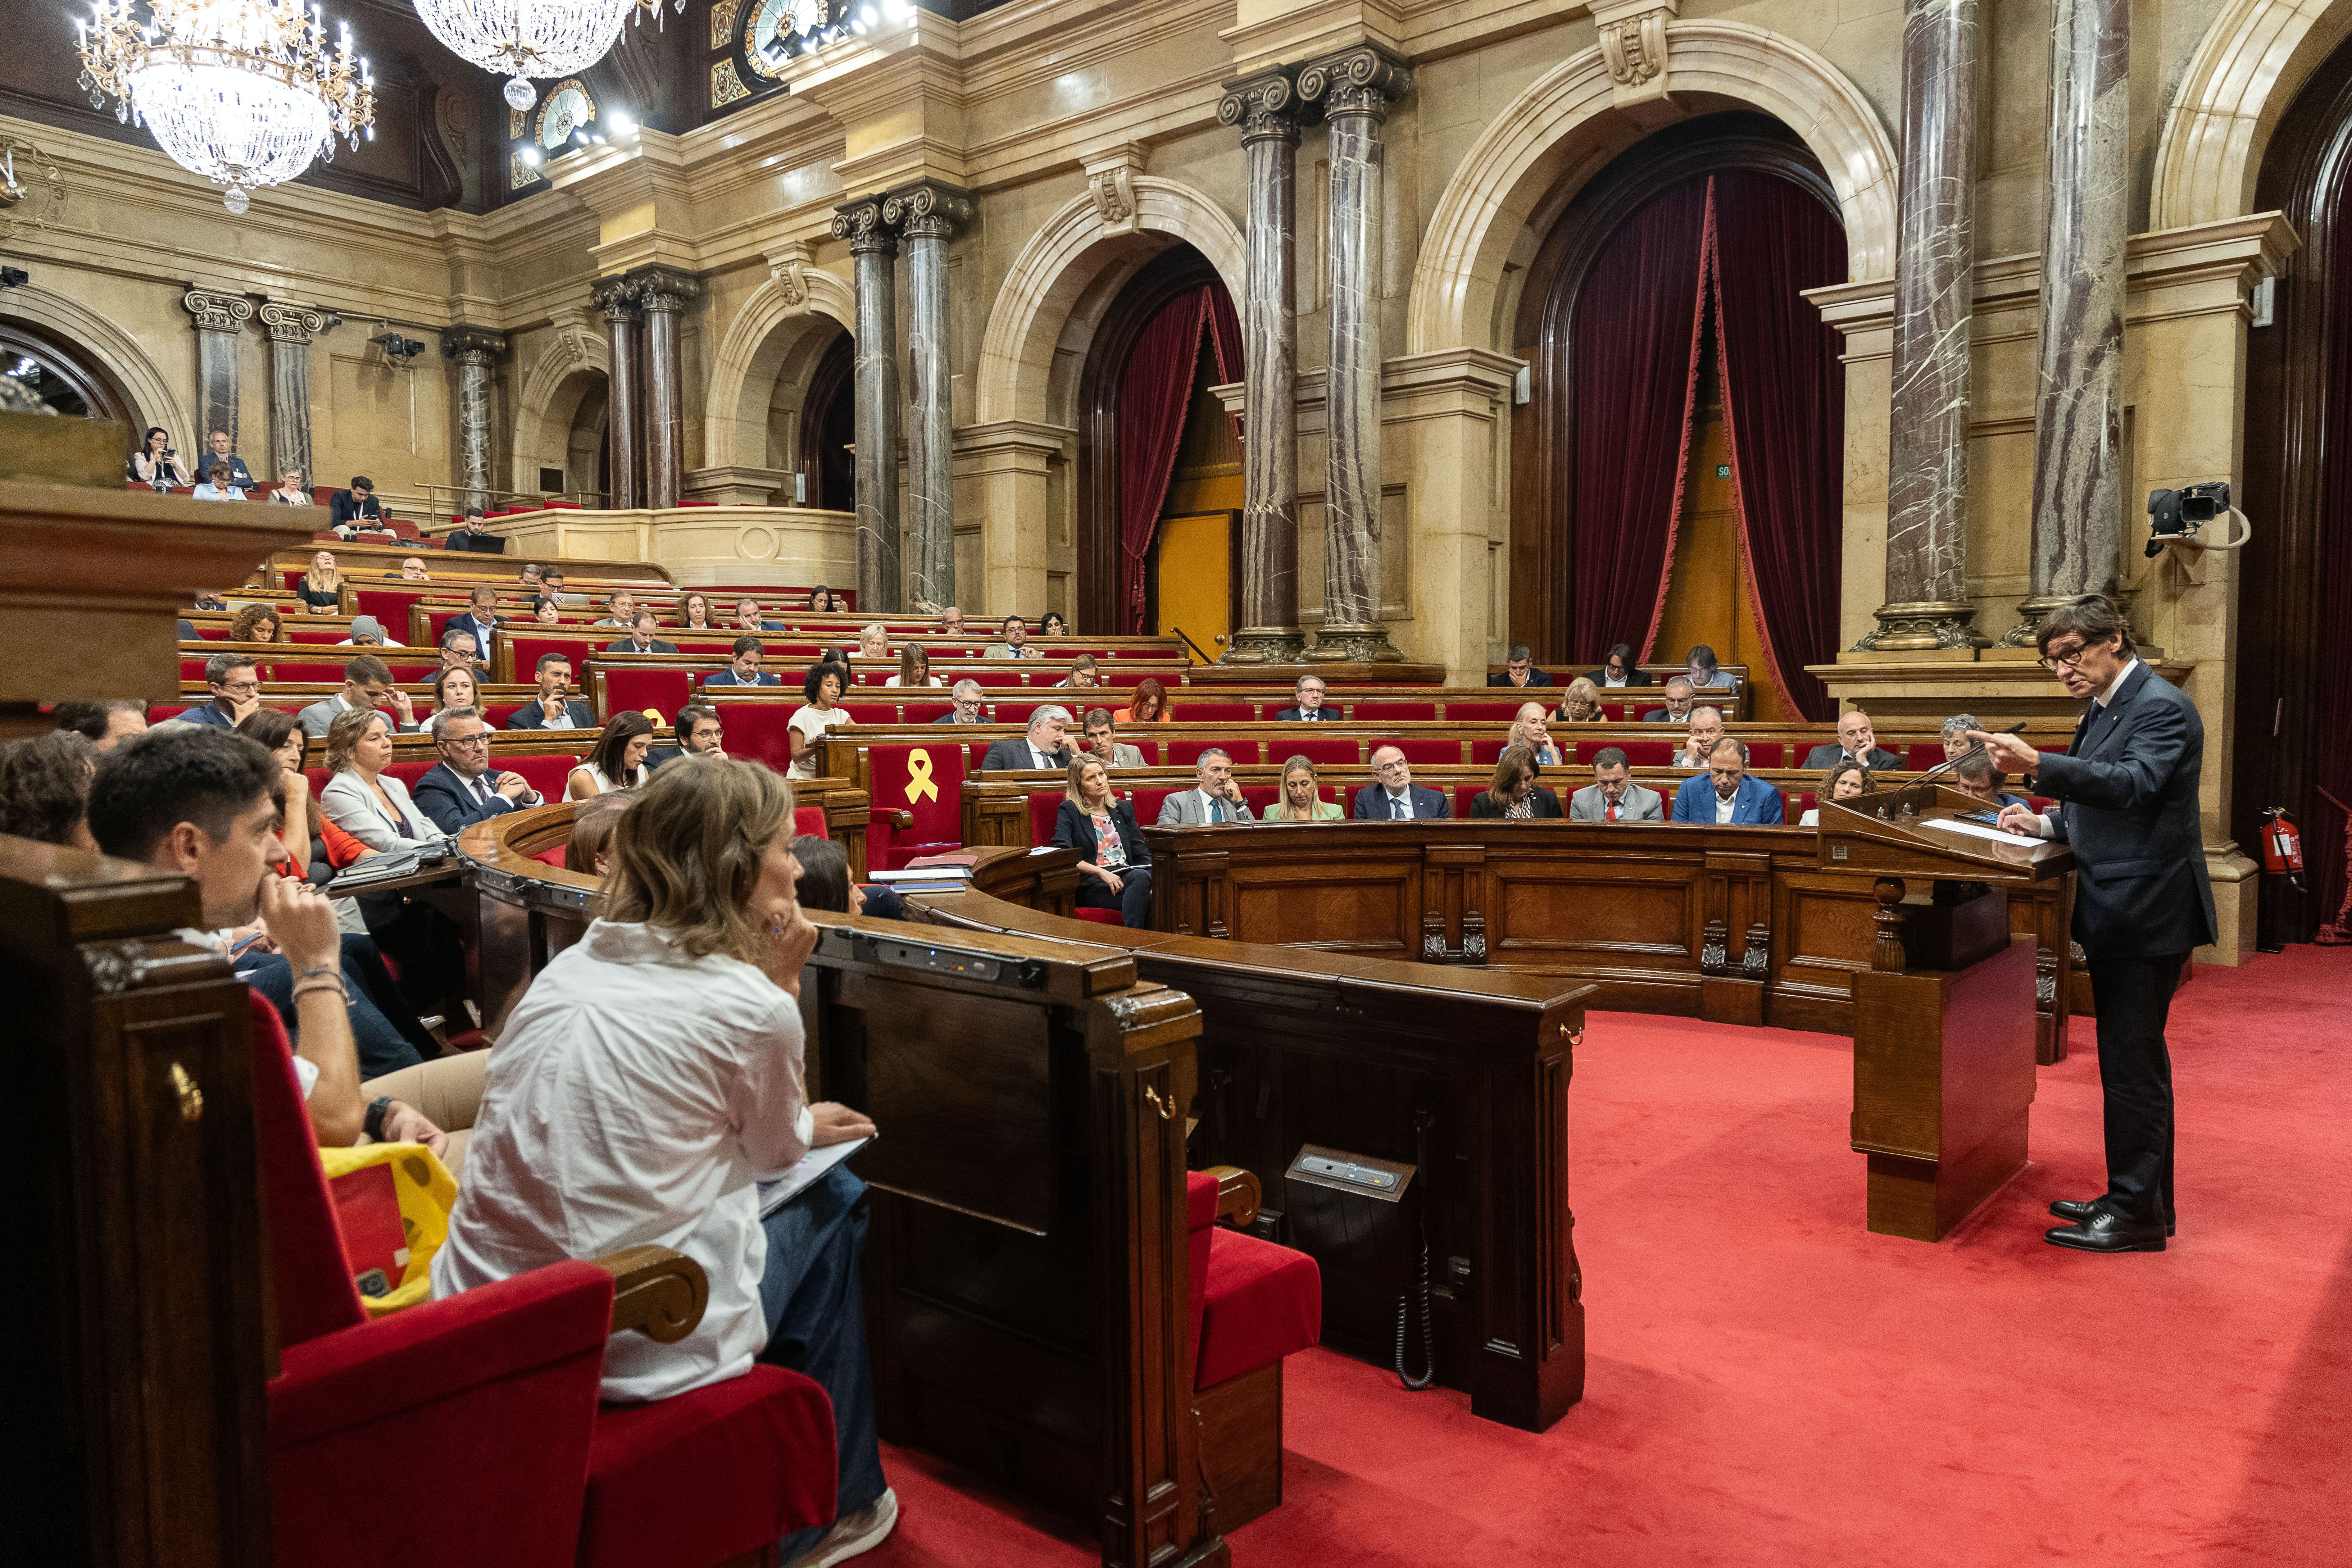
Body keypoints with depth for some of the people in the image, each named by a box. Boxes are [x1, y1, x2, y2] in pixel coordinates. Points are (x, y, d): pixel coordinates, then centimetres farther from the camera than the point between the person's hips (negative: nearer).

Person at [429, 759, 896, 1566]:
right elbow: (777, 1154, 6)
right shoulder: (749, 1006, -14)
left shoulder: (569, 966, 7)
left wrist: (803, 1124, 23)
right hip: (635, 1348, -7)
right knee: (831, 1199, 18)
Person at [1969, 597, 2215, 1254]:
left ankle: (2137, 1214, 6)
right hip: (2120, 912, 10)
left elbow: (2134, 784, -31)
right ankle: (2143, 1199, 29)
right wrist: (2047, 822, 5)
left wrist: (2037, 765, -42)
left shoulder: (2161, 707, -14)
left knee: (2132, 1066, -4)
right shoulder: (2106, 708, 15)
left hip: (2146, 915, -10)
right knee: (2137, 1061, 17)